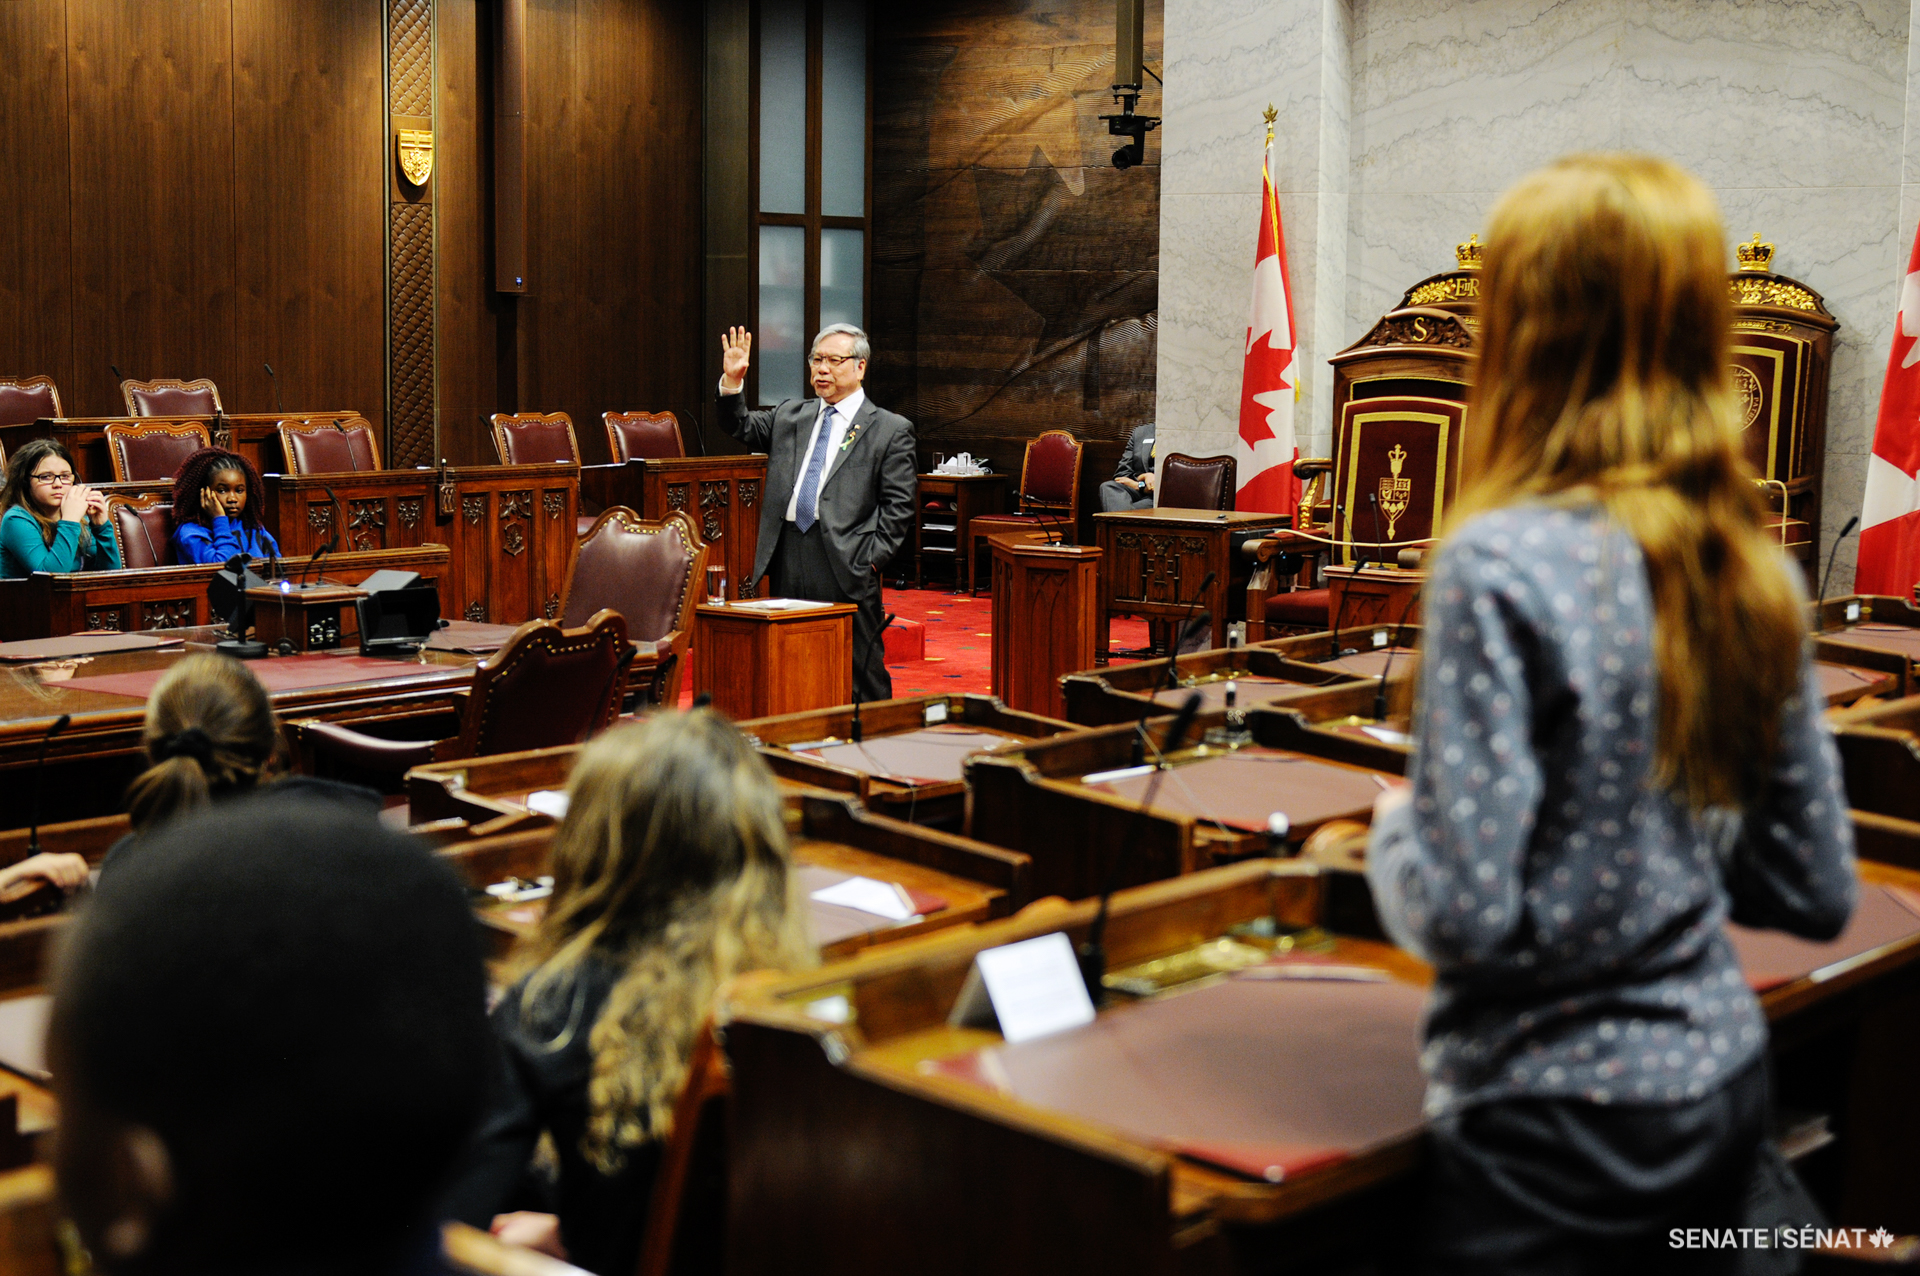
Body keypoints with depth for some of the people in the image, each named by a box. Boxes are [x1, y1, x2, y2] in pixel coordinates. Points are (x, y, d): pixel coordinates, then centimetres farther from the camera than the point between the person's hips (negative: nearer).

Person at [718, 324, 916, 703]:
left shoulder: (891, 430, 1)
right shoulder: (790, 416, 17)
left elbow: (899, 505, -3)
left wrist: (872, 558, -11)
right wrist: (732, 381, 1)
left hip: (846, 562, -5)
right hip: (788, 559, 5)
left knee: (861, 671, -2)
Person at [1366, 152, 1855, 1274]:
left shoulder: (1503, 567, -20)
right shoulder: (1756, 570, 1)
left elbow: (1466, 914, -21)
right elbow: (1817, 893, 7)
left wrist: (1393, 830, -2)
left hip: (1563, 1110, -7)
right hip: (1723, 1084, 7)